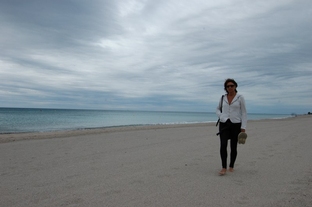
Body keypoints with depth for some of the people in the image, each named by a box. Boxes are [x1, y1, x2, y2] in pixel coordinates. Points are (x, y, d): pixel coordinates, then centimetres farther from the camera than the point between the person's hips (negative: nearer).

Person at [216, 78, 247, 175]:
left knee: (233, 147, 5)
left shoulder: (240, 97, -2)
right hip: (224, 124, 2)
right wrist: (221, 117, -2)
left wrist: (243, 127, -9)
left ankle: (231, 166, 23)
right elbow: (218, 109, 19)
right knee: (223, 145, -14)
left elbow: (244, 113, -3)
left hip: (236, 125, -2)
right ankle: (224, 168, -9)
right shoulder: (223, 98, 6)